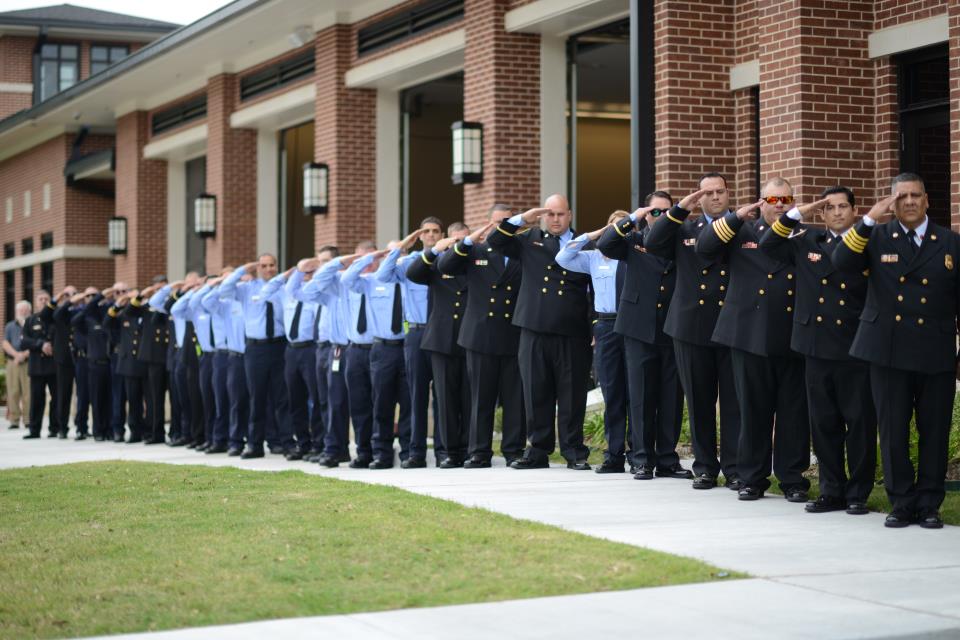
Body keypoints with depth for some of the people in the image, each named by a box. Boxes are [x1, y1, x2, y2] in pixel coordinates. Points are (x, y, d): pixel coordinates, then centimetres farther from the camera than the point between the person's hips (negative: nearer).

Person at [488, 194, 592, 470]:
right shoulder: (529, 240, 15)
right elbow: (495, 241, 6)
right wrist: (522, 219, -5)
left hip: (572, 333, -2)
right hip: (535, 330, 2)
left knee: (572, 394, 0)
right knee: (536, 393, 5)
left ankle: (574, 452, 8)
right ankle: (538, 451, 13)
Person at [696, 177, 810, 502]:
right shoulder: (741, 233, 9)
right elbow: (704, 248, -3)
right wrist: (737, 217, -9)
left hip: (792, 339, 0)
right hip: (750, 337, 0)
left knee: (794, 412, 3)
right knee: (753, 411, 6)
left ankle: (793, 479, 11)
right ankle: (752, 478, 15)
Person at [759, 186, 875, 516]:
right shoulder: (807, 242, 12)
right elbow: (768, 245, 6)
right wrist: (798, 213, 0)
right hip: (818, 348, 3)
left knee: (860, 423, 1)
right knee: (823, 423, 8)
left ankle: (858, 493, 10)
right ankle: (832, 491, 17)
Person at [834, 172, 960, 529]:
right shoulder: (876, 238, 5)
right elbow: (842, 262, -12)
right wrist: (870, 219, -17)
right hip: (889, 352, 0)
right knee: (893, 432, 2)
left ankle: (929, 505, 13)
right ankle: (902, 503, 12)